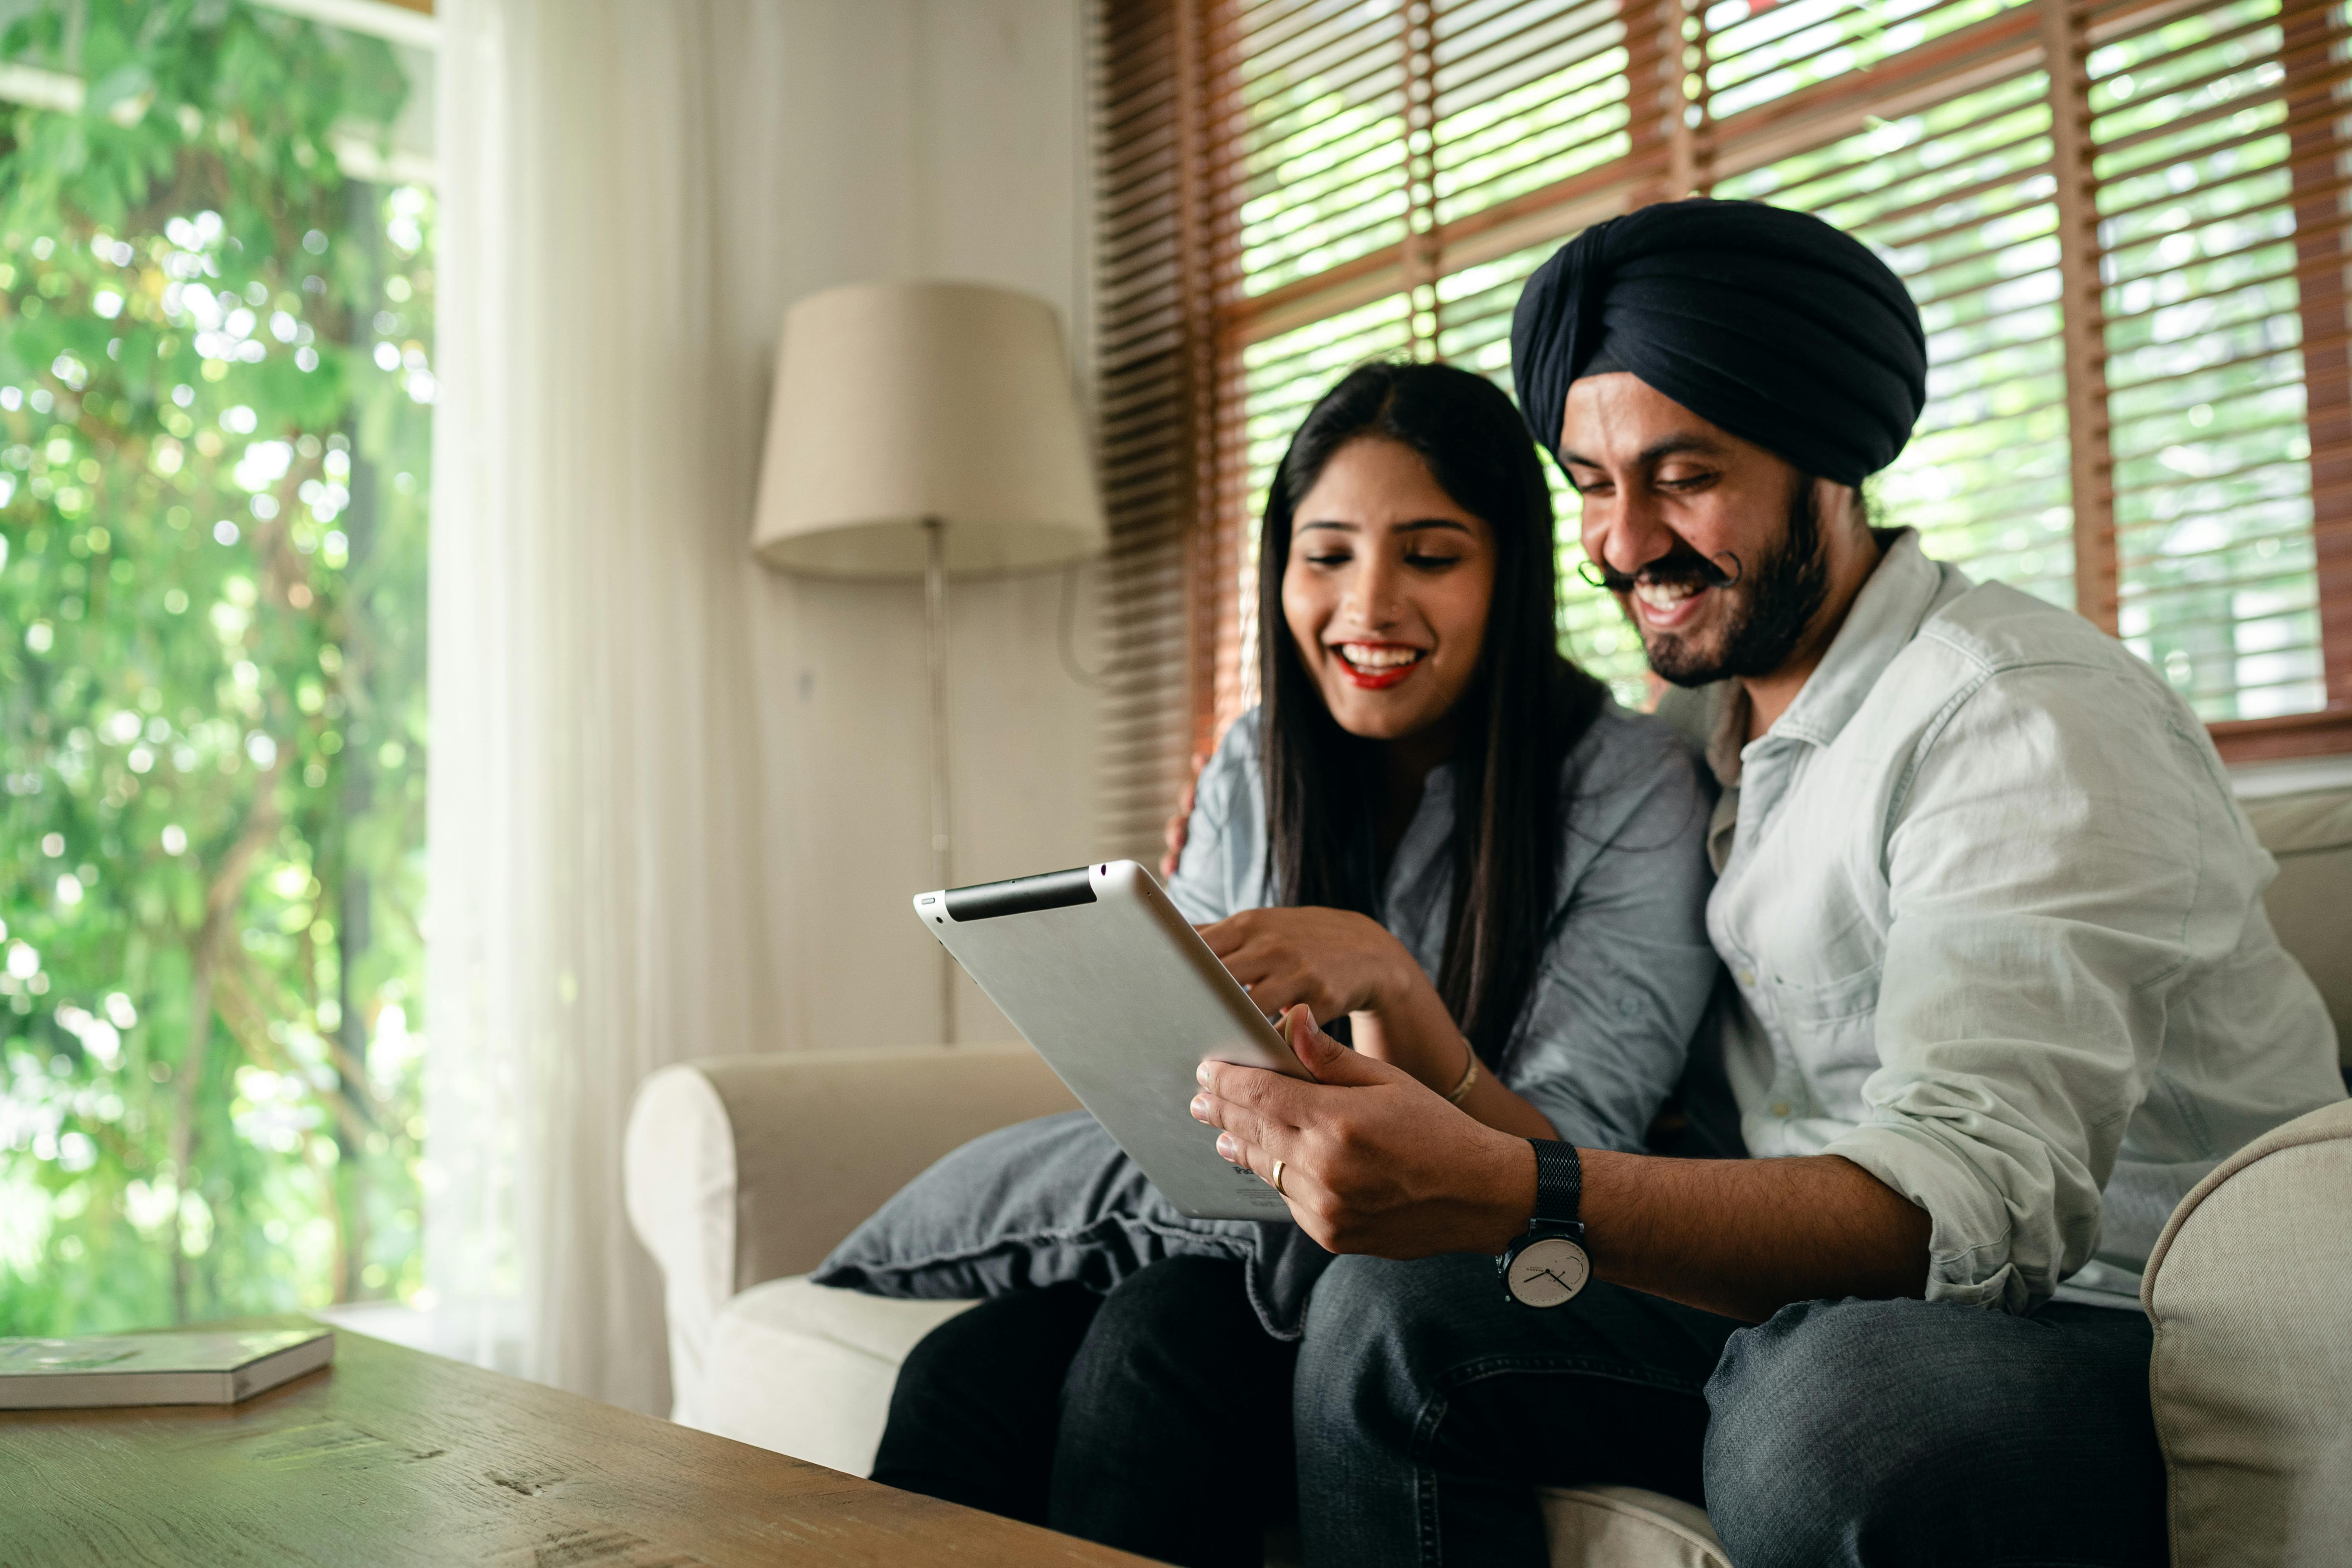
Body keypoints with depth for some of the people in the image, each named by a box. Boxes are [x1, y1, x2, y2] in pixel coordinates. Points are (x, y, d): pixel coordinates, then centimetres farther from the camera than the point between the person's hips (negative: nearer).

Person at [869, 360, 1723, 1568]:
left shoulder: (1632, 788, -11)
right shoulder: (1251, 769, 5)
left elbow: (1561, 1176, -17)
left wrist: (1389, 983, -34)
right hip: (1245, 1243, 5)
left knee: (1164, 1340, -32)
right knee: (963, 1375, -23)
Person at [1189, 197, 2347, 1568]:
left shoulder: (2028, 720, -17)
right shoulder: (1715, 711, 10)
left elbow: (1987, 1197, -30)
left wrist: (1515, 1196, -43)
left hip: (2129, 1330, -7)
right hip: (1818, 1294, 7)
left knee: (1831, 1401, -38)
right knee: (1388, 1308, -8)